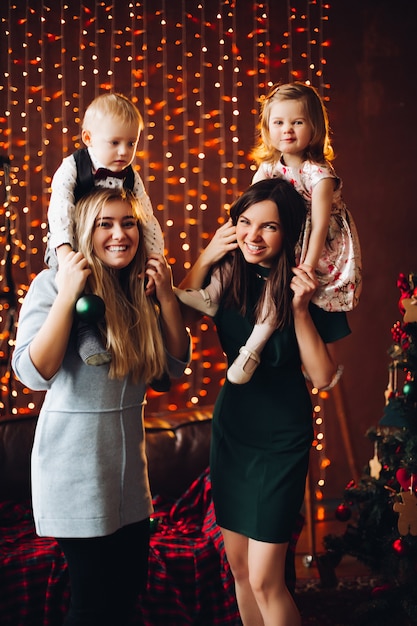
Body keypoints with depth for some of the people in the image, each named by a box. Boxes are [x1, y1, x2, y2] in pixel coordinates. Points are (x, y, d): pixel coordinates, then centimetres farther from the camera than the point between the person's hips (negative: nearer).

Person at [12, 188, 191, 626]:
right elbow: (33, 373, -20)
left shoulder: (139, 291, 7)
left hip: (129, 456, 6)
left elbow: (176, 364, 6)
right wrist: (67, 295, -26)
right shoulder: (52, 284, -12)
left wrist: (166, 295, -6)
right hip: (75, 462, -6)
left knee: (129, 588, 16)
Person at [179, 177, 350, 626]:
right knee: (238, 566, 14)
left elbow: (322, 377, -15)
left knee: (264, 580, -5)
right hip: (231, 427, 5)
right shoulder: (230, 273, -4)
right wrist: (205, 259, -15)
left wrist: (300, 309, -25)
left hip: (281, 440, -4)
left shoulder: (302, 284, -14)